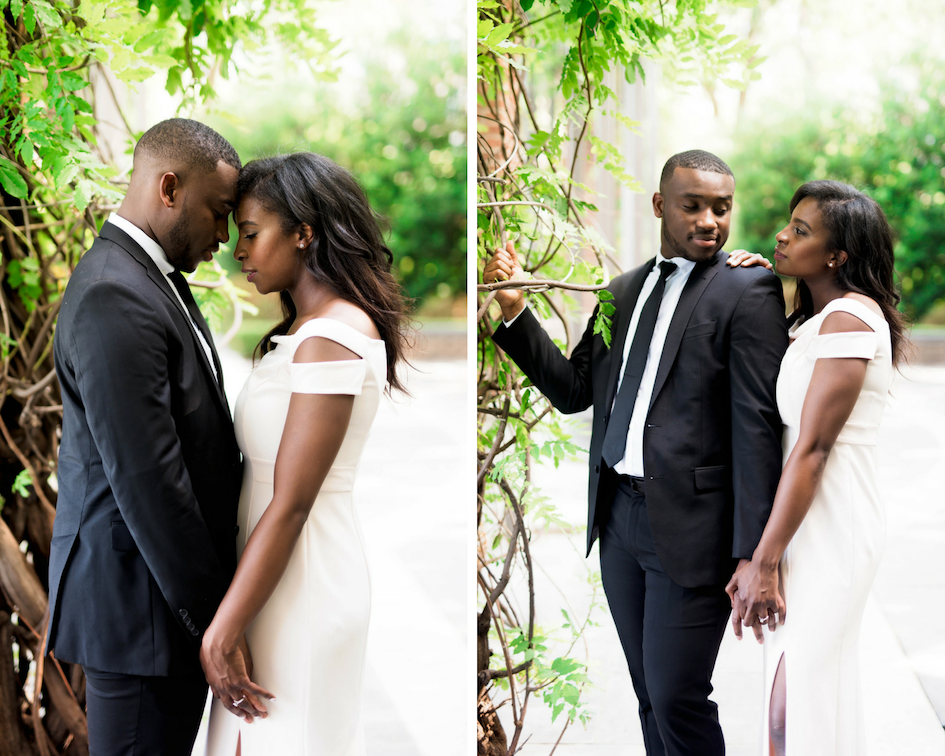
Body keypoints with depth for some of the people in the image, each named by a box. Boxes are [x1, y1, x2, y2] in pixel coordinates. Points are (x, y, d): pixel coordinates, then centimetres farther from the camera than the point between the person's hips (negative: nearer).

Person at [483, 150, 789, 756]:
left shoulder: (748, 292, -8)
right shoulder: (623, 291, 14)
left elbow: (758, 429, -13)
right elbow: (574, 390, 15)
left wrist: (752, 557, -17)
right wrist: (515, 310, 4)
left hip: (690, 525, -6)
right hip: (618, 515, 6)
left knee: (677, 697, -4)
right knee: (650, 694, 14)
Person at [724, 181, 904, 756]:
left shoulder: (849, 319, -16)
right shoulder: (817, 318, 15)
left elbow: (812, 449, -20)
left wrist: (764, 563, -19)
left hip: (832, 532, -10)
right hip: (814, 528, 10)